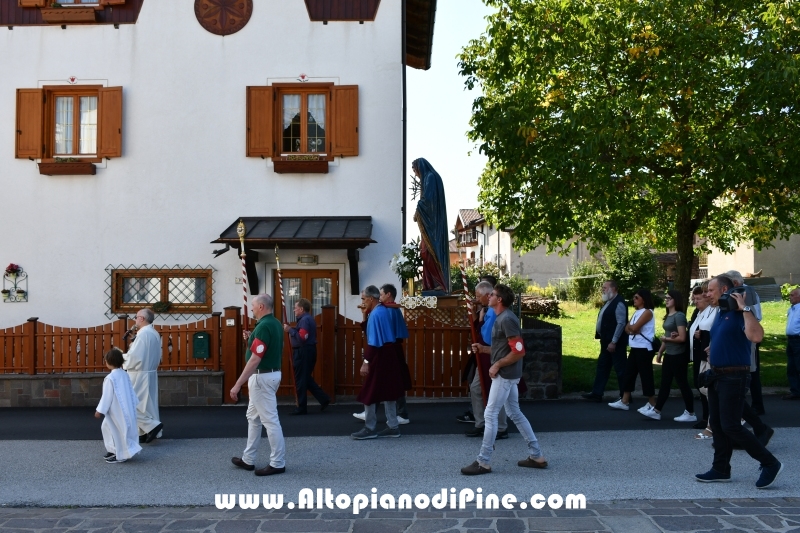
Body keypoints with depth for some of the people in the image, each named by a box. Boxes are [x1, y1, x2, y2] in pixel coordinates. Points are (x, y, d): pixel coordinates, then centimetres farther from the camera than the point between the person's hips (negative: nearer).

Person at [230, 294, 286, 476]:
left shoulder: (264, 326, -21)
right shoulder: (275, 324, 10)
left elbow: (255, 360, -25)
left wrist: (238, 384, -23)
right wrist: (252, 340, 15)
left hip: (262, 376, -11)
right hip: (271, 374, 11)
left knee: (270, 420, -3)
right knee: (253, 417, 19)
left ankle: (278, 463, 5)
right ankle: (248, 459, 28)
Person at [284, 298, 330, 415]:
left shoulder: (305, 319, -17)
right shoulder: (307, 318, 17)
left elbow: (302, 337, -26)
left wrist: (290, 330, -16)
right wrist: (292, 330, 8)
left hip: (303, 352, -11)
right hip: (307, 351, 11)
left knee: (301, 380, -2)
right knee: (306, 378, 17)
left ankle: (302, 408, 5)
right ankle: (324, 398, 14)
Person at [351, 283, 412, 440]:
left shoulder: (377, 312, -14)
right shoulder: (396, 311, 7)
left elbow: (373, 339, -17)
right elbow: (401, 335, 10)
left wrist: (366, 361, -16)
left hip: (380, 356, -7)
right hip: (394, 354, 7)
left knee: (370, 391, 1)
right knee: (388, 391, 13)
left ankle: (370, 428, 4)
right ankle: (393, 427, 14)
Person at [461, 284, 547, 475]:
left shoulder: (507, 319, -18)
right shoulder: (501, 318, 14)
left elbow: (519, 351, -23)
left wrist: (497, 365, -18)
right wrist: (483, 348, 10)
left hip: (504, 375, -11)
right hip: (507, 374, 11)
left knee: (490, 414, -6)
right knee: (515, 413, 15)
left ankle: (484, 462, 0)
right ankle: (537, 456, 21)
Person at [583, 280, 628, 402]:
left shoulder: (619, 303, -17)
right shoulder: (609, 302, 14)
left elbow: (621, 323, -22)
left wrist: (613, 342, -23)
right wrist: (606, 340, 17)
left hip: (615, 343, -10)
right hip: (607, 342, 10)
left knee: (620, 369, 0)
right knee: (602, 367, 11)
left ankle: (625, 396, 9)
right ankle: (597, 394, 16)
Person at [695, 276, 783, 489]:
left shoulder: (739, 314, -15)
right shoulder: (720, 314, 13)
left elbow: (756, 336, -34)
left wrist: (745, 308, -28)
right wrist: (712, 354, 14)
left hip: (734, 377, -9)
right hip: (717, 375, 9)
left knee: (731, 426, -8)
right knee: (716, 424, 10)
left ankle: (770, 464, 4)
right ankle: (721, 469, 18)